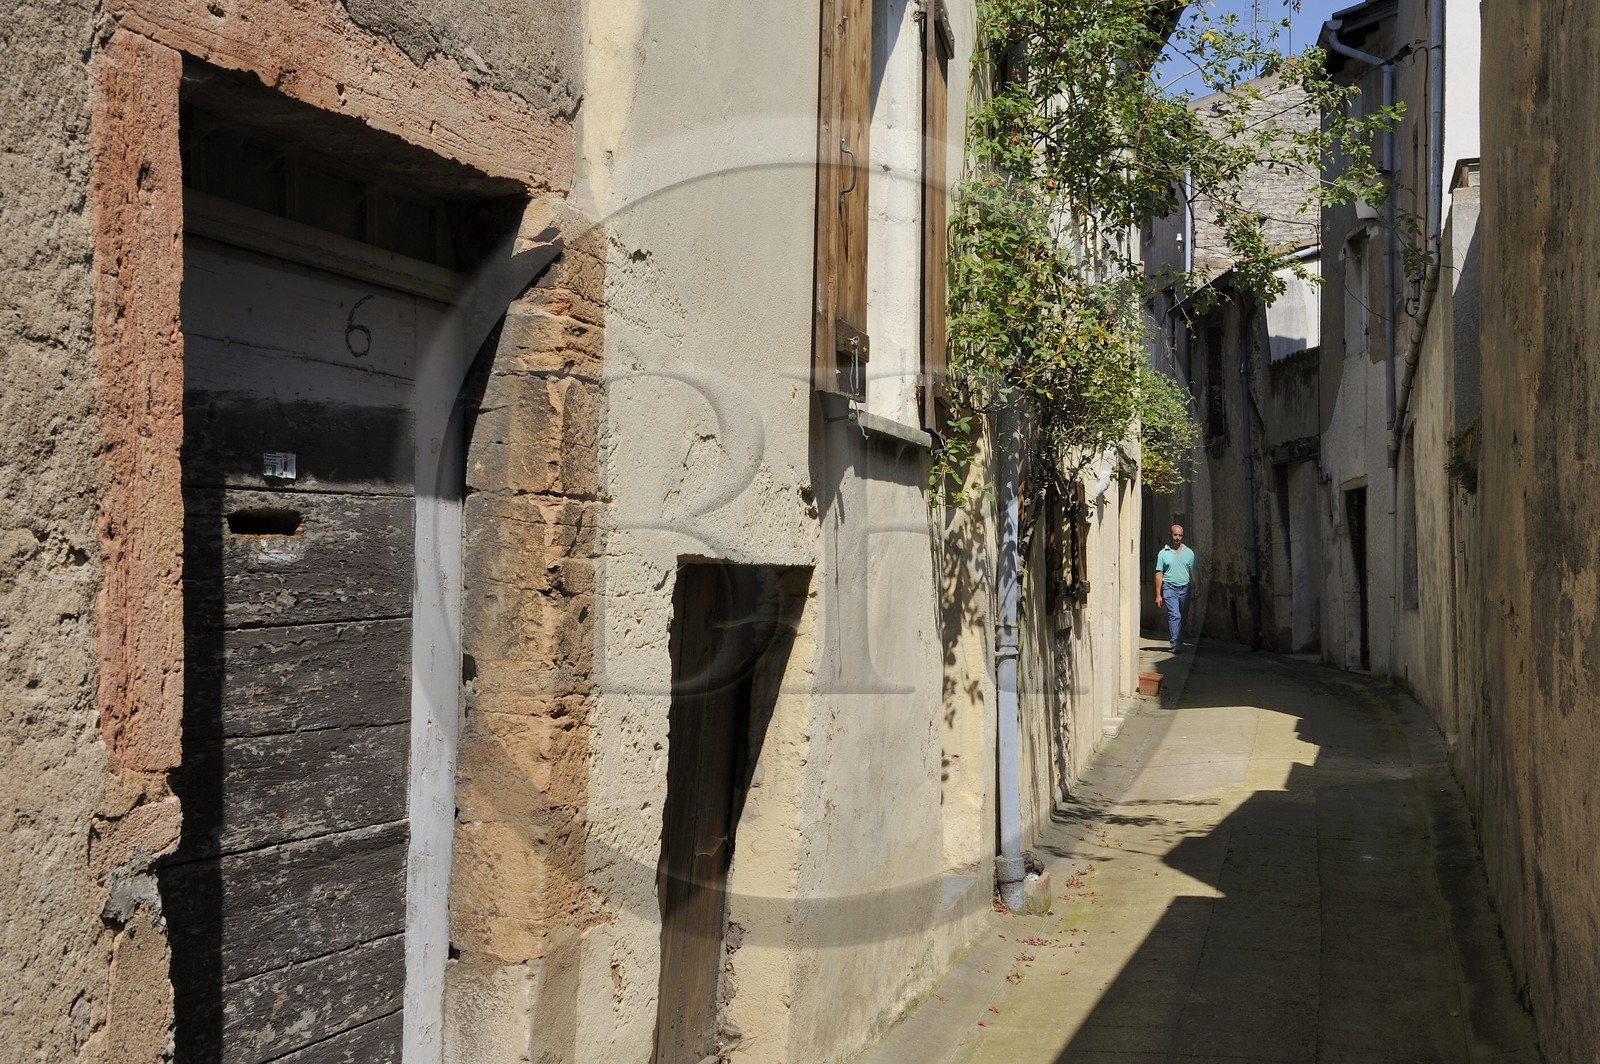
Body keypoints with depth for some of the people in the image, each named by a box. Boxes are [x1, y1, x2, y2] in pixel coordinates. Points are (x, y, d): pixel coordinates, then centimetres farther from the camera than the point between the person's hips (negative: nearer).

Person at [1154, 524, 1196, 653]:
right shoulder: (1163, 553, 3)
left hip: (1184, 588, 3)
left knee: (1183, 617, 8)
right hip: (1170, 588, -3)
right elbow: (1159, 574, 3)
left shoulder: (1189, 553, 10)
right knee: (1174, 615, -14)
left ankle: (1179, 640, 22)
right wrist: (1158, 595, -2)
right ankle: (1175, 644, -18)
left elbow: (1193, 572, 13)